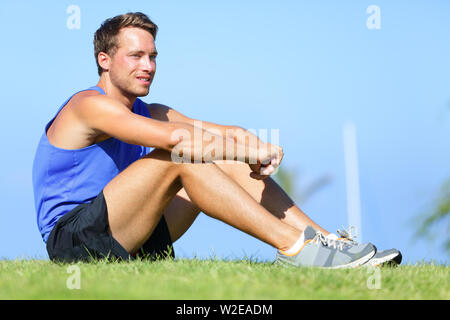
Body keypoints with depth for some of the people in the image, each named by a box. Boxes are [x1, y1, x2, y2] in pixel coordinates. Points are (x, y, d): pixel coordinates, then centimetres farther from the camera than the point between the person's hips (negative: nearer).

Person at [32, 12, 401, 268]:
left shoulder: (150, 113, 16)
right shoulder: (88, 105, -12)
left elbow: (226, 133, 2)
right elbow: (175, 136, -27)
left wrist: (257, 148, -20)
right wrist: (250, 151, -24)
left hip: (127, 245, 8)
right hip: (73, 243, -8)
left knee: (227, 165, -1)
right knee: (179, 157, -25)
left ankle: (329, 241, -8)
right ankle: (294, 247, -29)